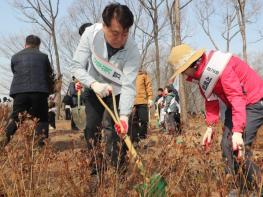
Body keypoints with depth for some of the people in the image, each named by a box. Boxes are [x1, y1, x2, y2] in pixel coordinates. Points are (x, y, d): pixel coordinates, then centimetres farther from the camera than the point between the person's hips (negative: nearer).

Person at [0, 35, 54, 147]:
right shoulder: (43, 56, 9)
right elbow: (50, 73, 17)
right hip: (39, 91, -2)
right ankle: (41, 144, 0)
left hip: (19, 91, 2)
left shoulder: (15, 57, 12)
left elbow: (14, 72, 18)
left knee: (15, 119, 11)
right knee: (42, 119, 9)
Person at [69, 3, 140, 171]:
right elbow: (76, 66, -24)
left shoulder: (132, 50, -32)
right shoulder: (91, 33, -27)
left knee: (119, 130, -11)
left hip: (117, 93, -1)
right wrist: (93, 83, -42)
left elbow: (128, 86, -34)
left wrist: (124, 116, -47)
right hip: (94, 89, 2)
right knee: (92, 128, -2)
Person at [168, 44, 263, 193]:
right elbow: (211, 101, 6)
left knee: (239, 147, -18)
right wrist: (211, 126, -4)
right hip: (234, 105, 9)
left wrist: (238, 132, -38)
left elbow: (237, 97, -33)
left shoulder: (218, 67, -29)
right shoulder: (201, 74, 0)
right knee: (226, 145, 5)